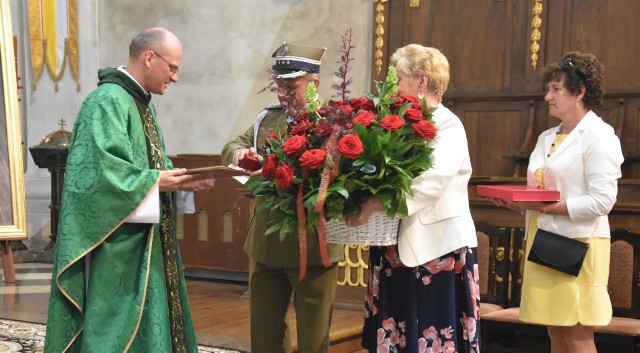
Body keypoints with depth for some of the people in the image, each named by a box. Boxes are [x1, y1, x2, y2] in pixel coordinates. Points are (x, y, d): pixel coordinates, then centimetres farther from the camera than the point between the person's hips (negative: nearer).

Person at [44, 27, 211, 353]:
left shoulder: (142, 103, 13)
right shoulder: (107, 101, -17)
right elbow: (97, 171, -25)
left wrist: (173, 179, 1)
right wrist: (156, 182, -18)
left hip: (144, 240, 10)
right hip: (118, 246, -10)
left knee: (146, 321, 15)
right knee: (118, 327, -2)